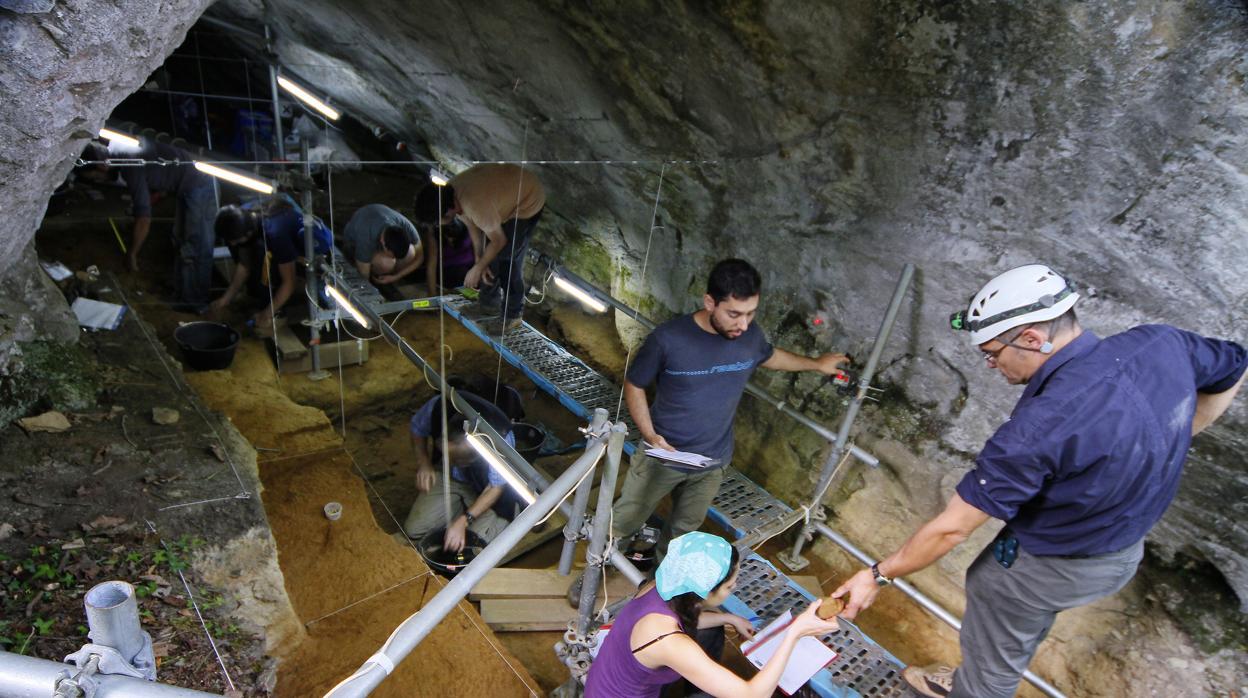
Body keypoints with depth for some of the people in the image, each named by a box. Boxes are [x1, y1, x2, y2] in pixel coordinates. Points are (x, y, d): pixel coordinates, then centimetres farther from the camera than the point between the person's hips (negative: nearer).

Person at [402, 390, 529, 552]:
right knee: (413, 530, -5)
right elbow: (417, 428, -6)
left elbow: (495, 487, -23)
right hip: (446, 475, 4)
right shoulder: (438, 406, -32)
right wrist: (423, 463, -21)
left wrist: (462, 522, -31)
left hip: (484, 487, -3)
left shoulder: (502, 438, -38)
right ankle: (462, 506, 17)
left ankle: (514, 507, 10)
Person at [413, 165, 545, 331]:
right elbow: (472, 225, 1)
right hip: (508, 192, 8)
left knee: (508, 259, -8)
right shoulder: (450, 192, -14)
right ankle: (490, 302, 28)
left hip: (528, 201, -8)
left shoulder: (476, 205, -38)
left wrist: (477, 268, -12)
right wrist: (479, 260, -3)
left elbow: (499, 241, -23)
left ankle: (512, 314, 8)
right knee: (488, 254, 11)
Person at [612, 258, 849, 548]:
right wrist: (650, 435, -22)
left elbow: (769, 356, 13)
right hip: (662, 455, -3)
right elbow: (633, 385, -12)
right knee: (622, 524, 17)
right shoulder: (668, 338, -27)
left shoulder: (750, 335, -13)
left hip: (712, 462, 3)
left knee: (683, 531, 24)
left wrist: (816, 364, 24)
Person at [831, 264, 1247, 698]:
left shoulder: (1037, 429, -37)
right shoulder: (1160, 345, -17)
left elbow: (951, 529, -29)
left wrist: (878, 577, -15)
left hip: (1049, 568, -8)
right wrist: (1165, 445, 9)